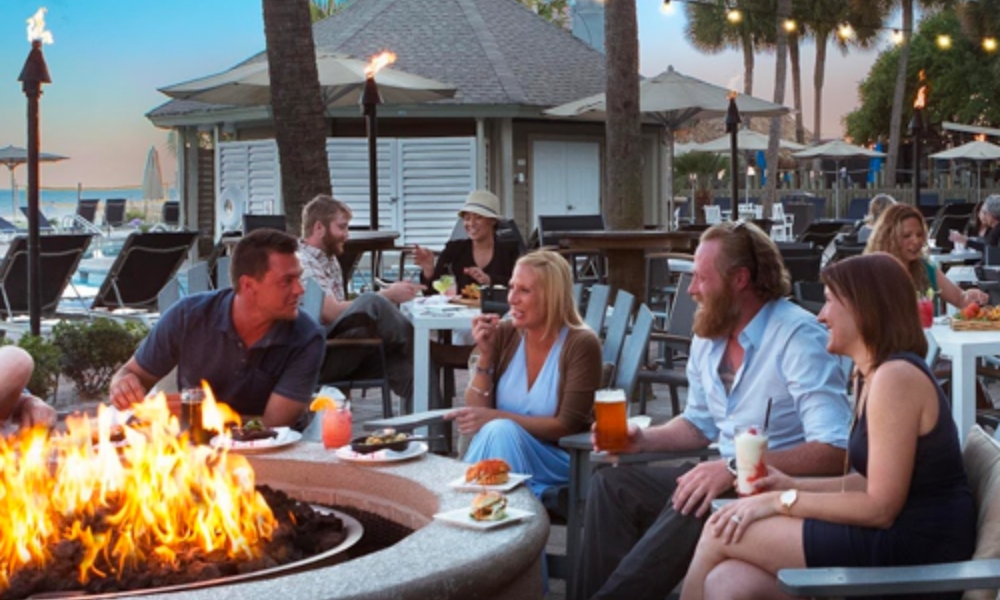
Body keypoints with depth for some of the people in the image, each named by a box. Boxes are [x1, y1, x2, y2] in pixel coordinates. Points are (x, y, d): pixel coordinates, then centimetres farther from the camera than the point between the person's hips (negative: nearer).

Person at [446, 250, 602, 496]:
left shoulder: (581, 344, -11)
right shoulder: (504, 334, 2)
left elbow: (567, 427, -15)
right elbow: (475, 412, 3)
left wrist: (495, 418, -21)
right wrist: (485, 356, -11)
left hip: (557, 462, -3)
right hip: (503, 452, 3)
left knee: (500, 432, -31)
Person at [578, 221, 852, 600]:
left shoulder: (798, 337, -20)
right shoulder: (708, 337, 5)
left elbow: (834, 452, -30)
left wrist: (737, 467, -36)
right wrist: (644, 439, 3)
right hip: (728, 477, 8)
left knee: (690, 509, -33)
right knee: (611, 485, -2)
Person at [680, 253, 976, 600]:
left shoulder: (897, 377, -16)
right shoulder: (867, 375, 16)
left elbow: (880, 508, -18)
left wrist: (784, 502, -12)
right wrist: (793, 485, 3)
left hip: (916, 549, -9)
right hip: (900, 538, 9)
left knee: (719, 536, -7)